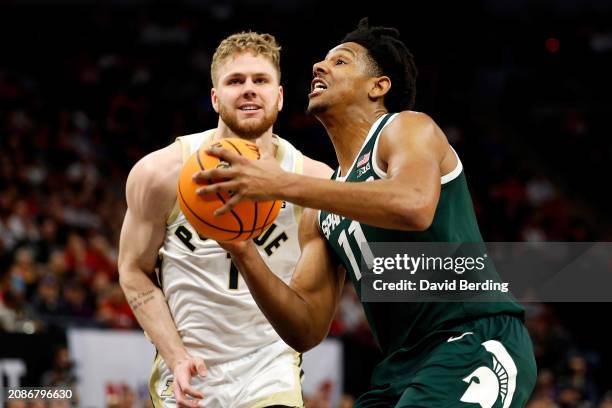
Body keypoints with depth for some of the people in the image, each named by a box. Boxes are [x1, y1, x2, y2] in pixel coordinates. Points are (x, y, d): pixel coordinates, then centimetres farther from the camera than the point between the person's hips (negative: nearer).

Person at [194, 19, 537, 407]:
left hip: (475, 344, -8)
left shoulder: (409, 128, -1)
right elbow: (306, 330, 13)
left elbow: (414, 206, -25)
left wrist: (284, 185, -23)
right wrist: (244, 254, -2)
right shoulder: (321, 217, 19)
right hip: (404, 365, 8)